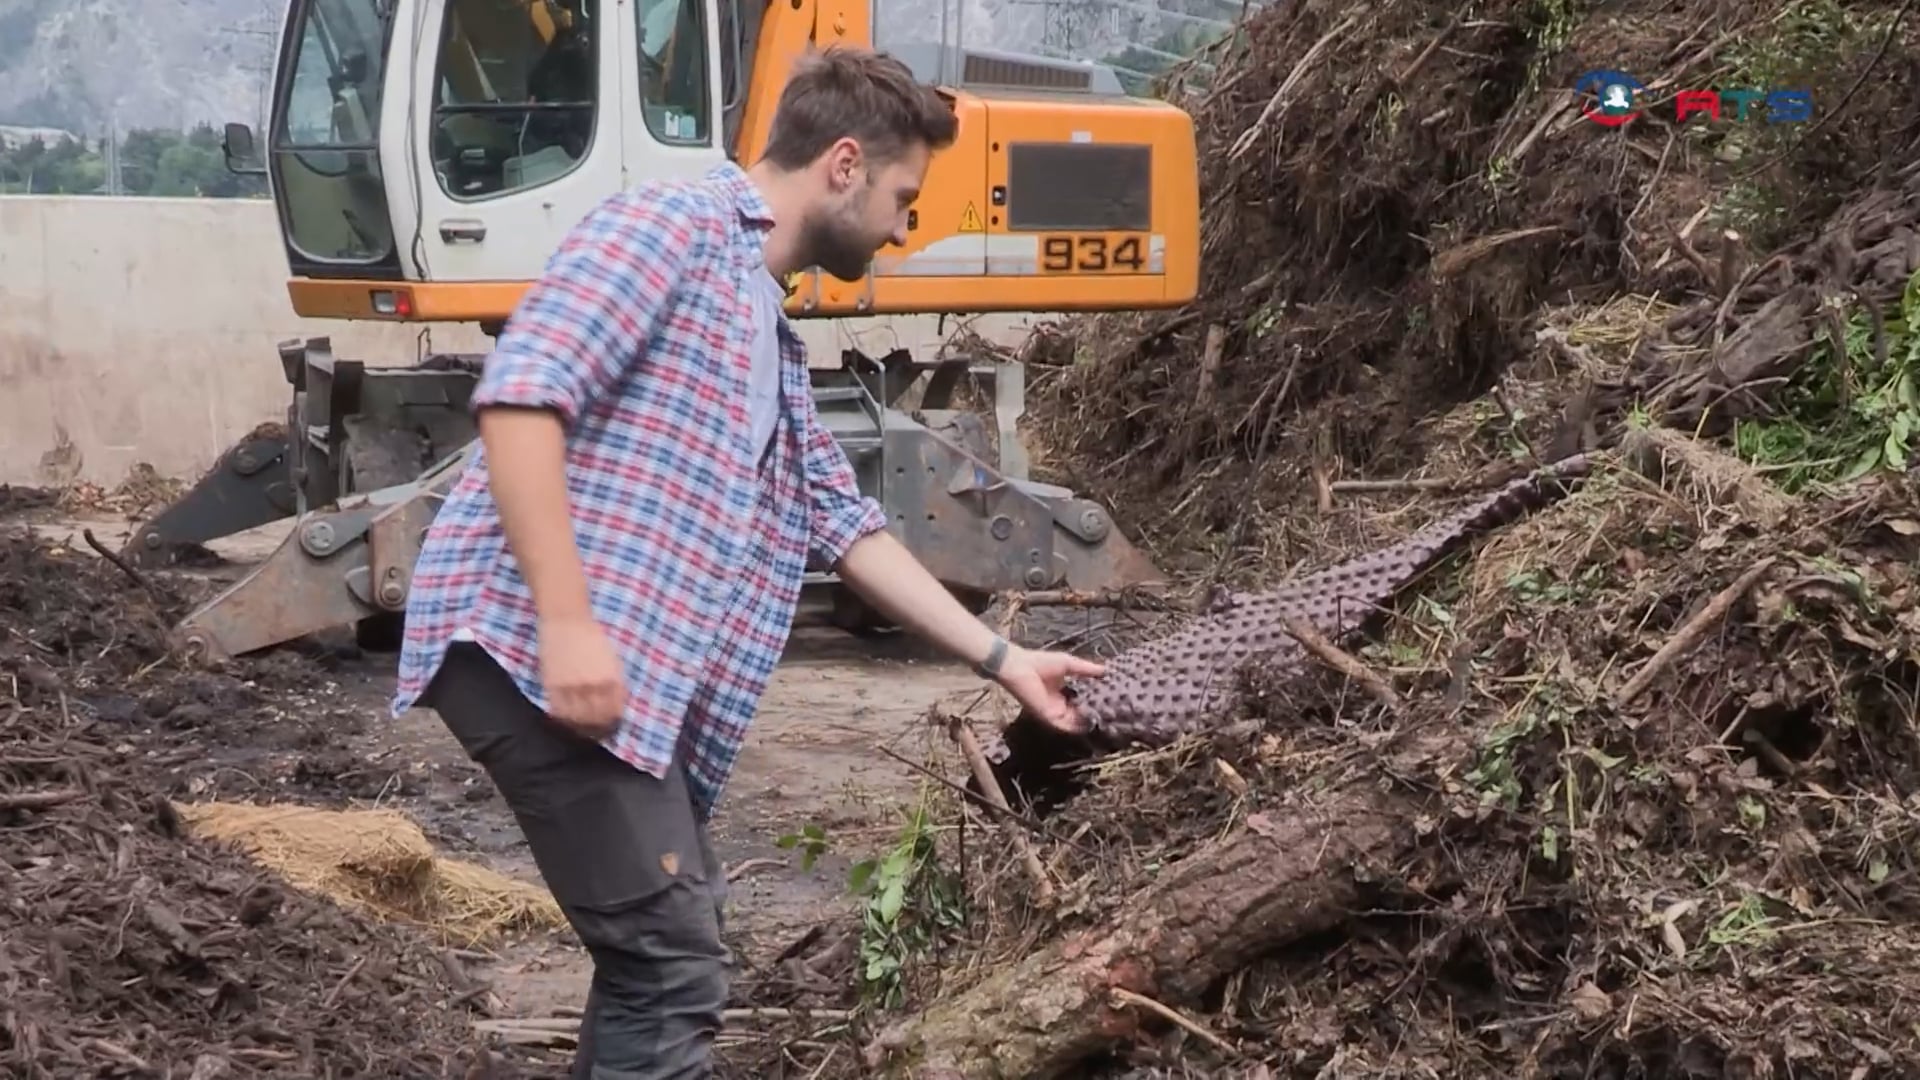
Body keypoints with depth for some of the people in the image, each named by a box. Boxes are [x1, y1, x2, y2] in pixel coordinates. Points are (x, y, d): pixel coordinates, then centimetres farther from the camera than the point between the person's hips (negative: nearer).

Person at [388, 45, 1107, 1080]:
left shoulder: (771, 342, 25)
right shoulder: (672, 225, -4)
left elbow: (847, 528, 30)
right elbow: (519, 392, -17)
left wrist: (1001, 659, 29)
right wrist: (567, 621, -23)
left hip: (640, 682, 10)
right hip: (530, 645, -10)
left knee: (660, 951, 15)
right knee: (670, 962, -12)